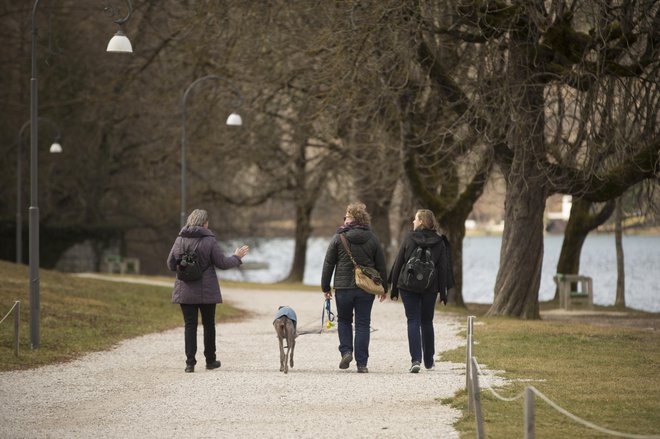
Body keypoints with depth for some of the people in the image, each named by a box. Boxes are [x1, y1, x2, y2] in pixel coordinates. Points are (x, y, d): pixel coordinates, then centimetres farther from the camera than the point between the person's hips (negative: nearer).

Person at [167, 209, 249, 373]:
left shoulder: (180, 240, -2)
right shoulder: (209, 241, -12)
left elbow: (171, 265, 4)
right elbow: (222, 263, -7)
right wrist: (237, 257, 10)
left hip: (185, 291, 2)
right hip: (206, 291, -2)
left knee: (190, 325, 3)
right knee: (209, 324, 14)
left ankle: (190, 362, -5)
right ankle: (210, 360, 24)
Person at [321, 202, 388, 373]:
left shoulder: (338, 238, -4)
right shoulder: (372, 239, 3)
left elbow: (328, 264, -1)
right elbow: (381, 265, 7)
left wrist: (325, 287, 7)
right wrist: (384, 288, 16)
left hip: (343, 287, -1)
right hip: (366, 288, 1)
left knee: (344, 320, 19)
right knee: (363, 324, 6)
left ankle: (346, 351, 0)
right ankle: (361, 363, 2)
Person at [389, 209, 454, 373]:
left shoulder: (409, 238, -5)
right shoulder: (439, 242, 0)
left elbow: (398, 264, -3)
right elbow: (443, 268, 0)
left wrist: (394, 289, 4)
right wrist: (443, 292, 6)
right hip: (430, 288, 2)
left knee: (413, 322, -1)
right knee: (427, 323, 16)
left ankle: (416, 359, -16)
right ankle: (429, 361, 22)